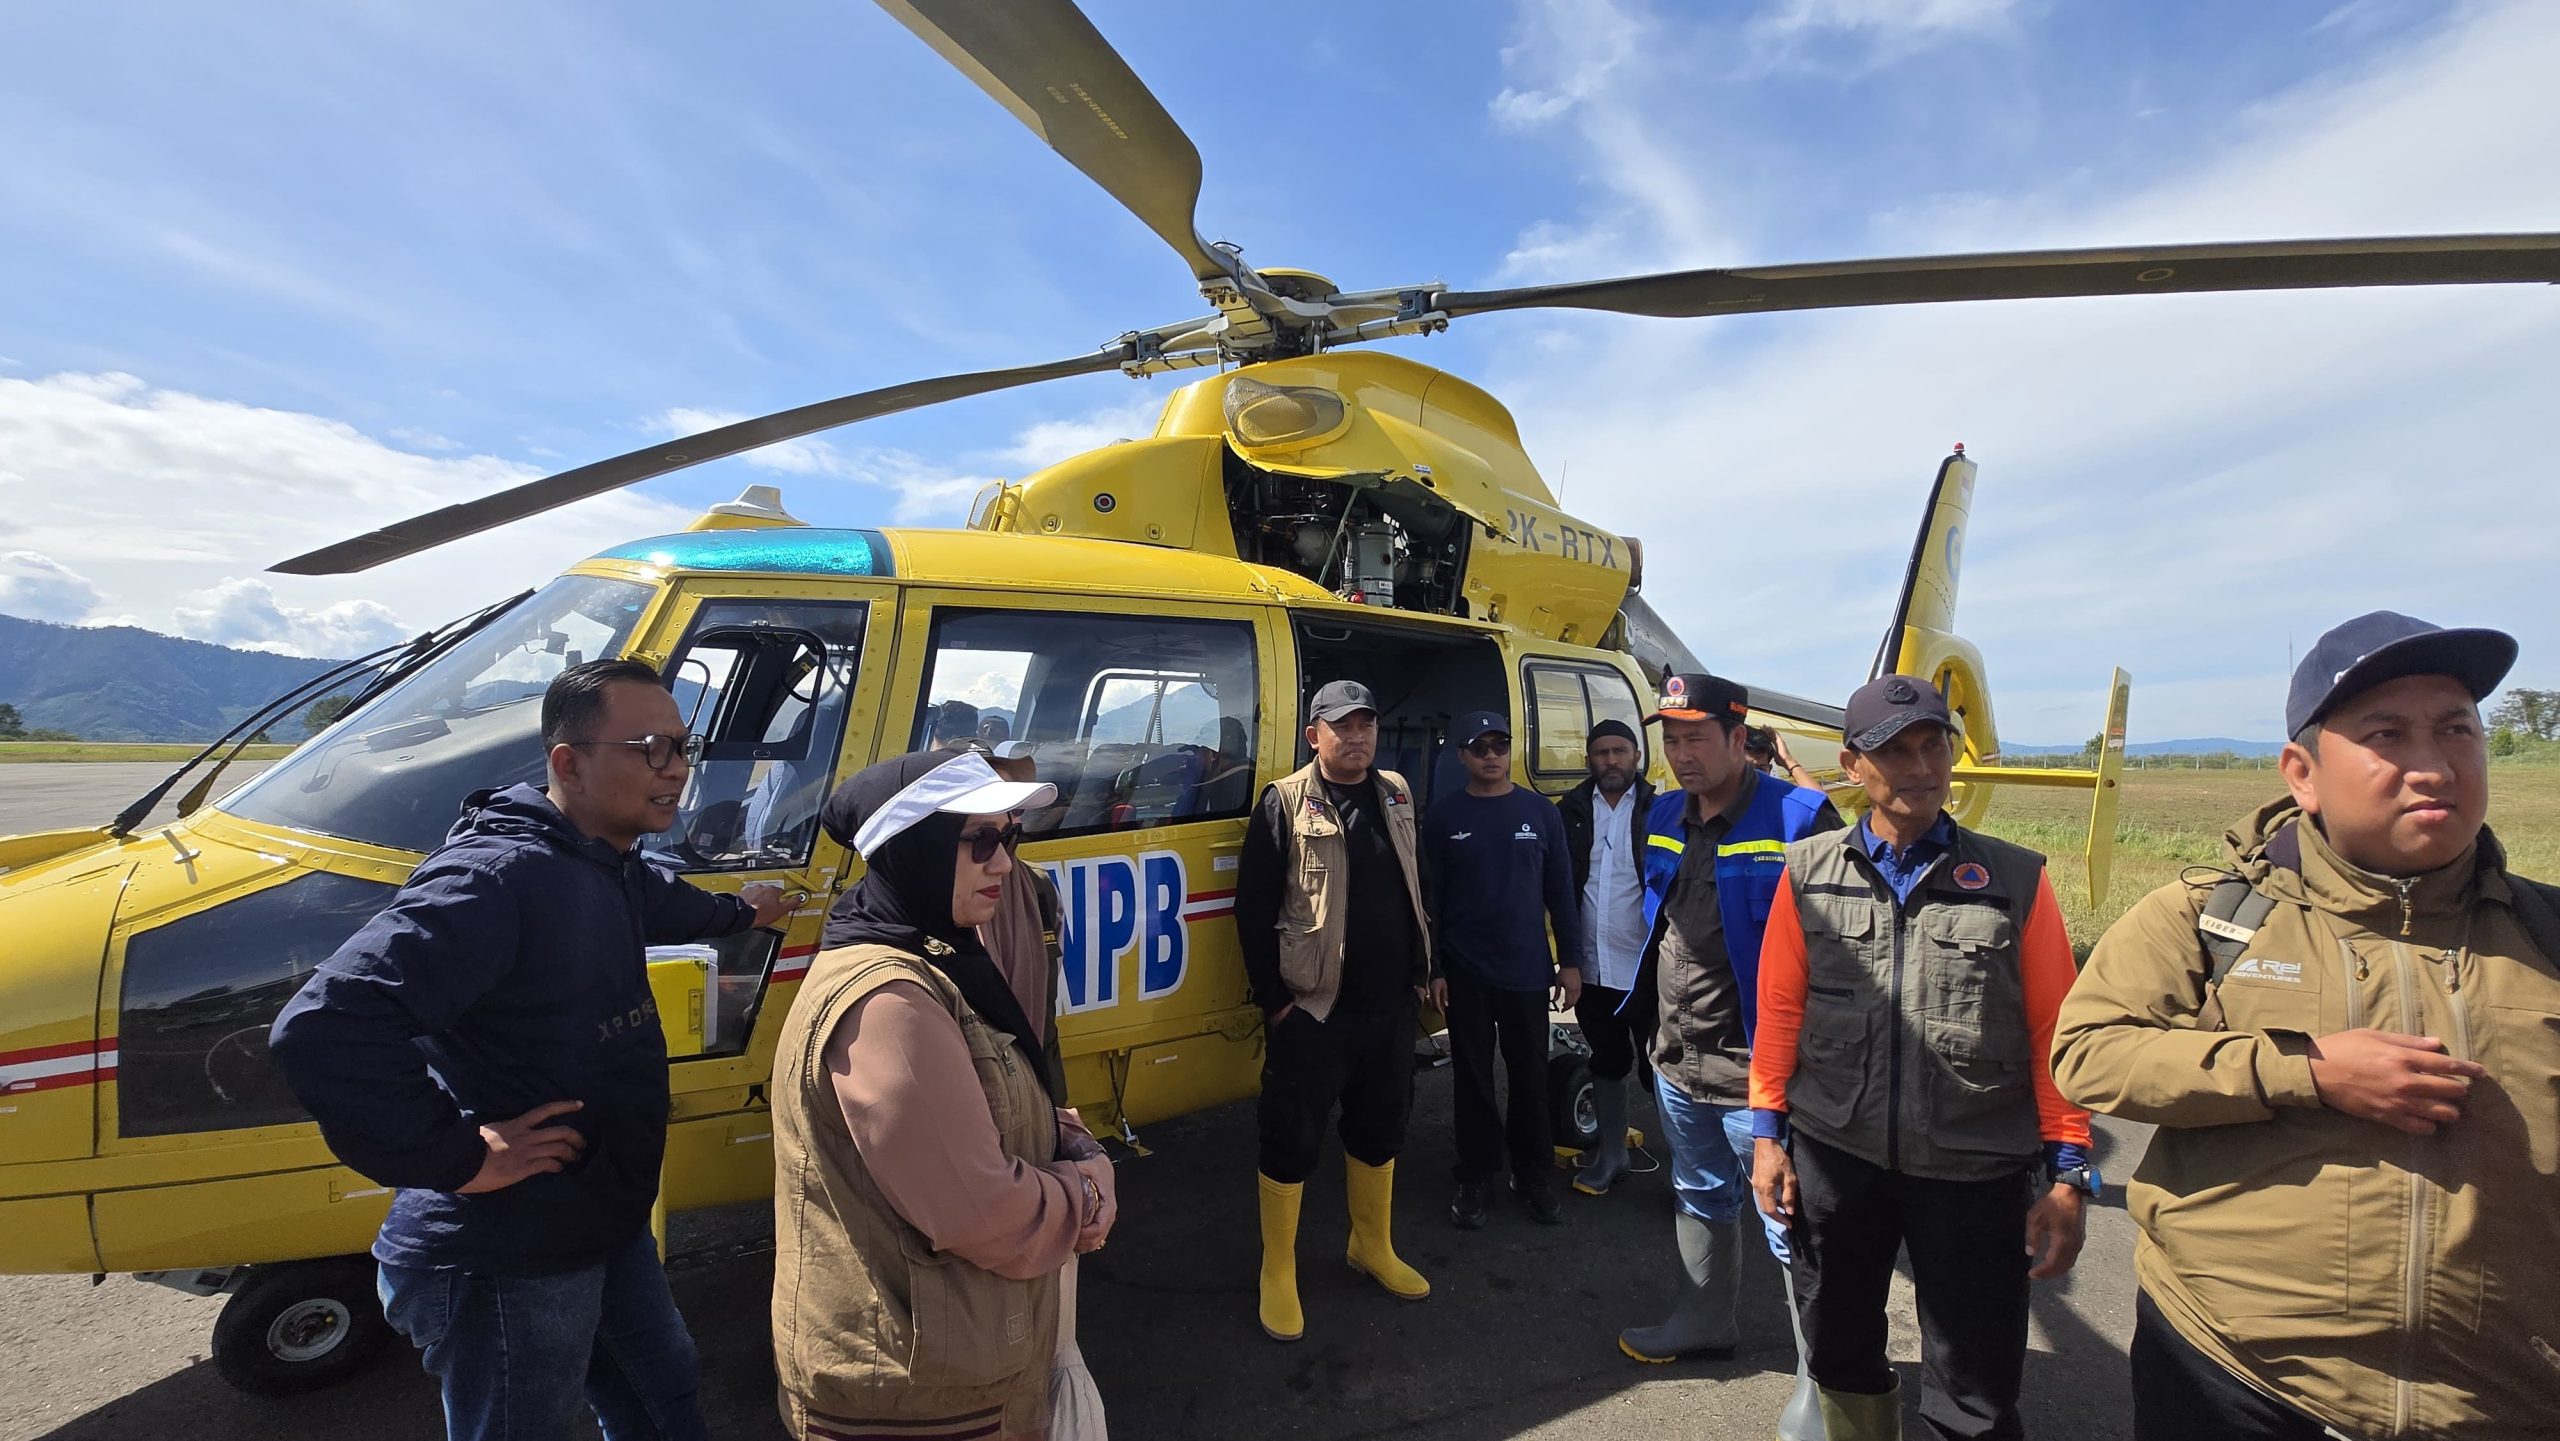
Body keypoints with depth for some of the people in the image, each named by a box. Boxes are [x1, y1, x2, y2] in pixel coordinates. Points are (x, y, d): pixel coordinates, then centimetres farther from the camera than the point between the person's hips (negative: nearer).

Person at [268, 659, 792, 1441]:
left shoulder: (610, 867, 2)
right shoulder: (498, 876, -29)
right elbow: (322, 1028, -37)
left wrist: (737, 912, 44)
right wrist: (460, 1159, -30)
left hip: (606, 1226, 9)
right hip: (507, 1265, -9)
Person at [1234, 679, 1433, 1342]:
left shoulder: (1396, 795, 7)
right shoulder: (1285, 804, -10)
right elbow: (1253, 908, -10)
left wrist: (1424, 972, 13)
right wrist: (1273, 998, -11)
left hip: (1392, 1008, 6)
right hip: (1312, 1012, -5)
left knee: (1381, 1132, 20)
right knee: (1291, 1142, 5)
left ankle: (1373, 1247, 42)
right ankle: (1278, 1275, 25)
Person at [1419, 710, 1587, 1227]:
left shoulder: (1540, 811, 1)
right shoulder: (1444, 817, -1)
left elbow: (1560, 891, 4)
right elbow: (1430, 900, -1)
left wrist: (1570, 960, 2)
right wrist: (1433, 970, -4)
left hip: (1527, 971, 1)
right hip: (1465, 974, 0)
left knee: (1530, 1076, 11)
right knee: (1473, 1077, 10)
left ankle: (1534, 1176, 28)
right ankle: (1475, 1178, 24)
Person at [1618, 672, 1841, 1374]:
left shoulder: (1797, 818, -17)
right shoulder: (1663, 818, 5)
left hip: (1757, 1066, -7)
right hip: (1675, 1055, 7)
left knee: (1788, 1219, 5)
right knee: (1701, 1198, 25)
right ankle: (1703, 1320, 44)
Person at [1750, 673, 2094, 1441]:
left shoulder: (2016, 880, -5)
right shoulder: (1809, 873, -2)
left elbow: (2053, 1033, -3)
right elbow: (1780, 1011, 1)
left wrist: (2068, 1173, -3)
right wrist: (1768, 1131, 1)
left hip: (1976, 1172, -1)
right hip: (1832, 1157, 2)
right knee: (1837, 1353, 20)